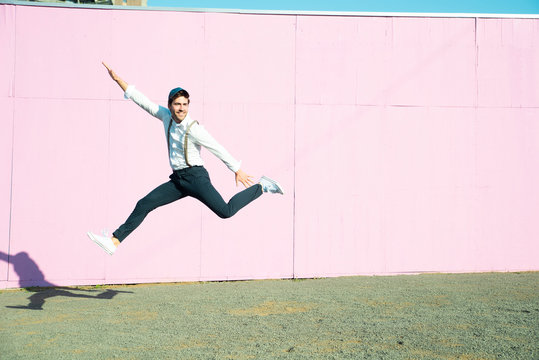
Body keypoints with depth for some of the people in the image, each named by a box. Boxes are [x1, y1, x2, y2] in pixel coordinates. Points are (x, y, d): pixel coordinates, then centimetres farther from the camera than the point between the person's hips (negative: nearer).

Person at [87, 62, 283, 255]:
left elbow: (218, 149, -8)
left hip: (195, 176, -7)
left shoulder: (194, 129, -14)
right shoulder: (166, 116, 6)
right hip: (177, 180, 7)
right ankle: (115, 241, 4)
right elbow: (142, 100, 11)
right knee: (144, 205, 0)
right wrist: (118, 79, 11)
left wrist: (237, 170, -2)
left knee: (226, 211, -19)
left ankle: (261, 186, -3)